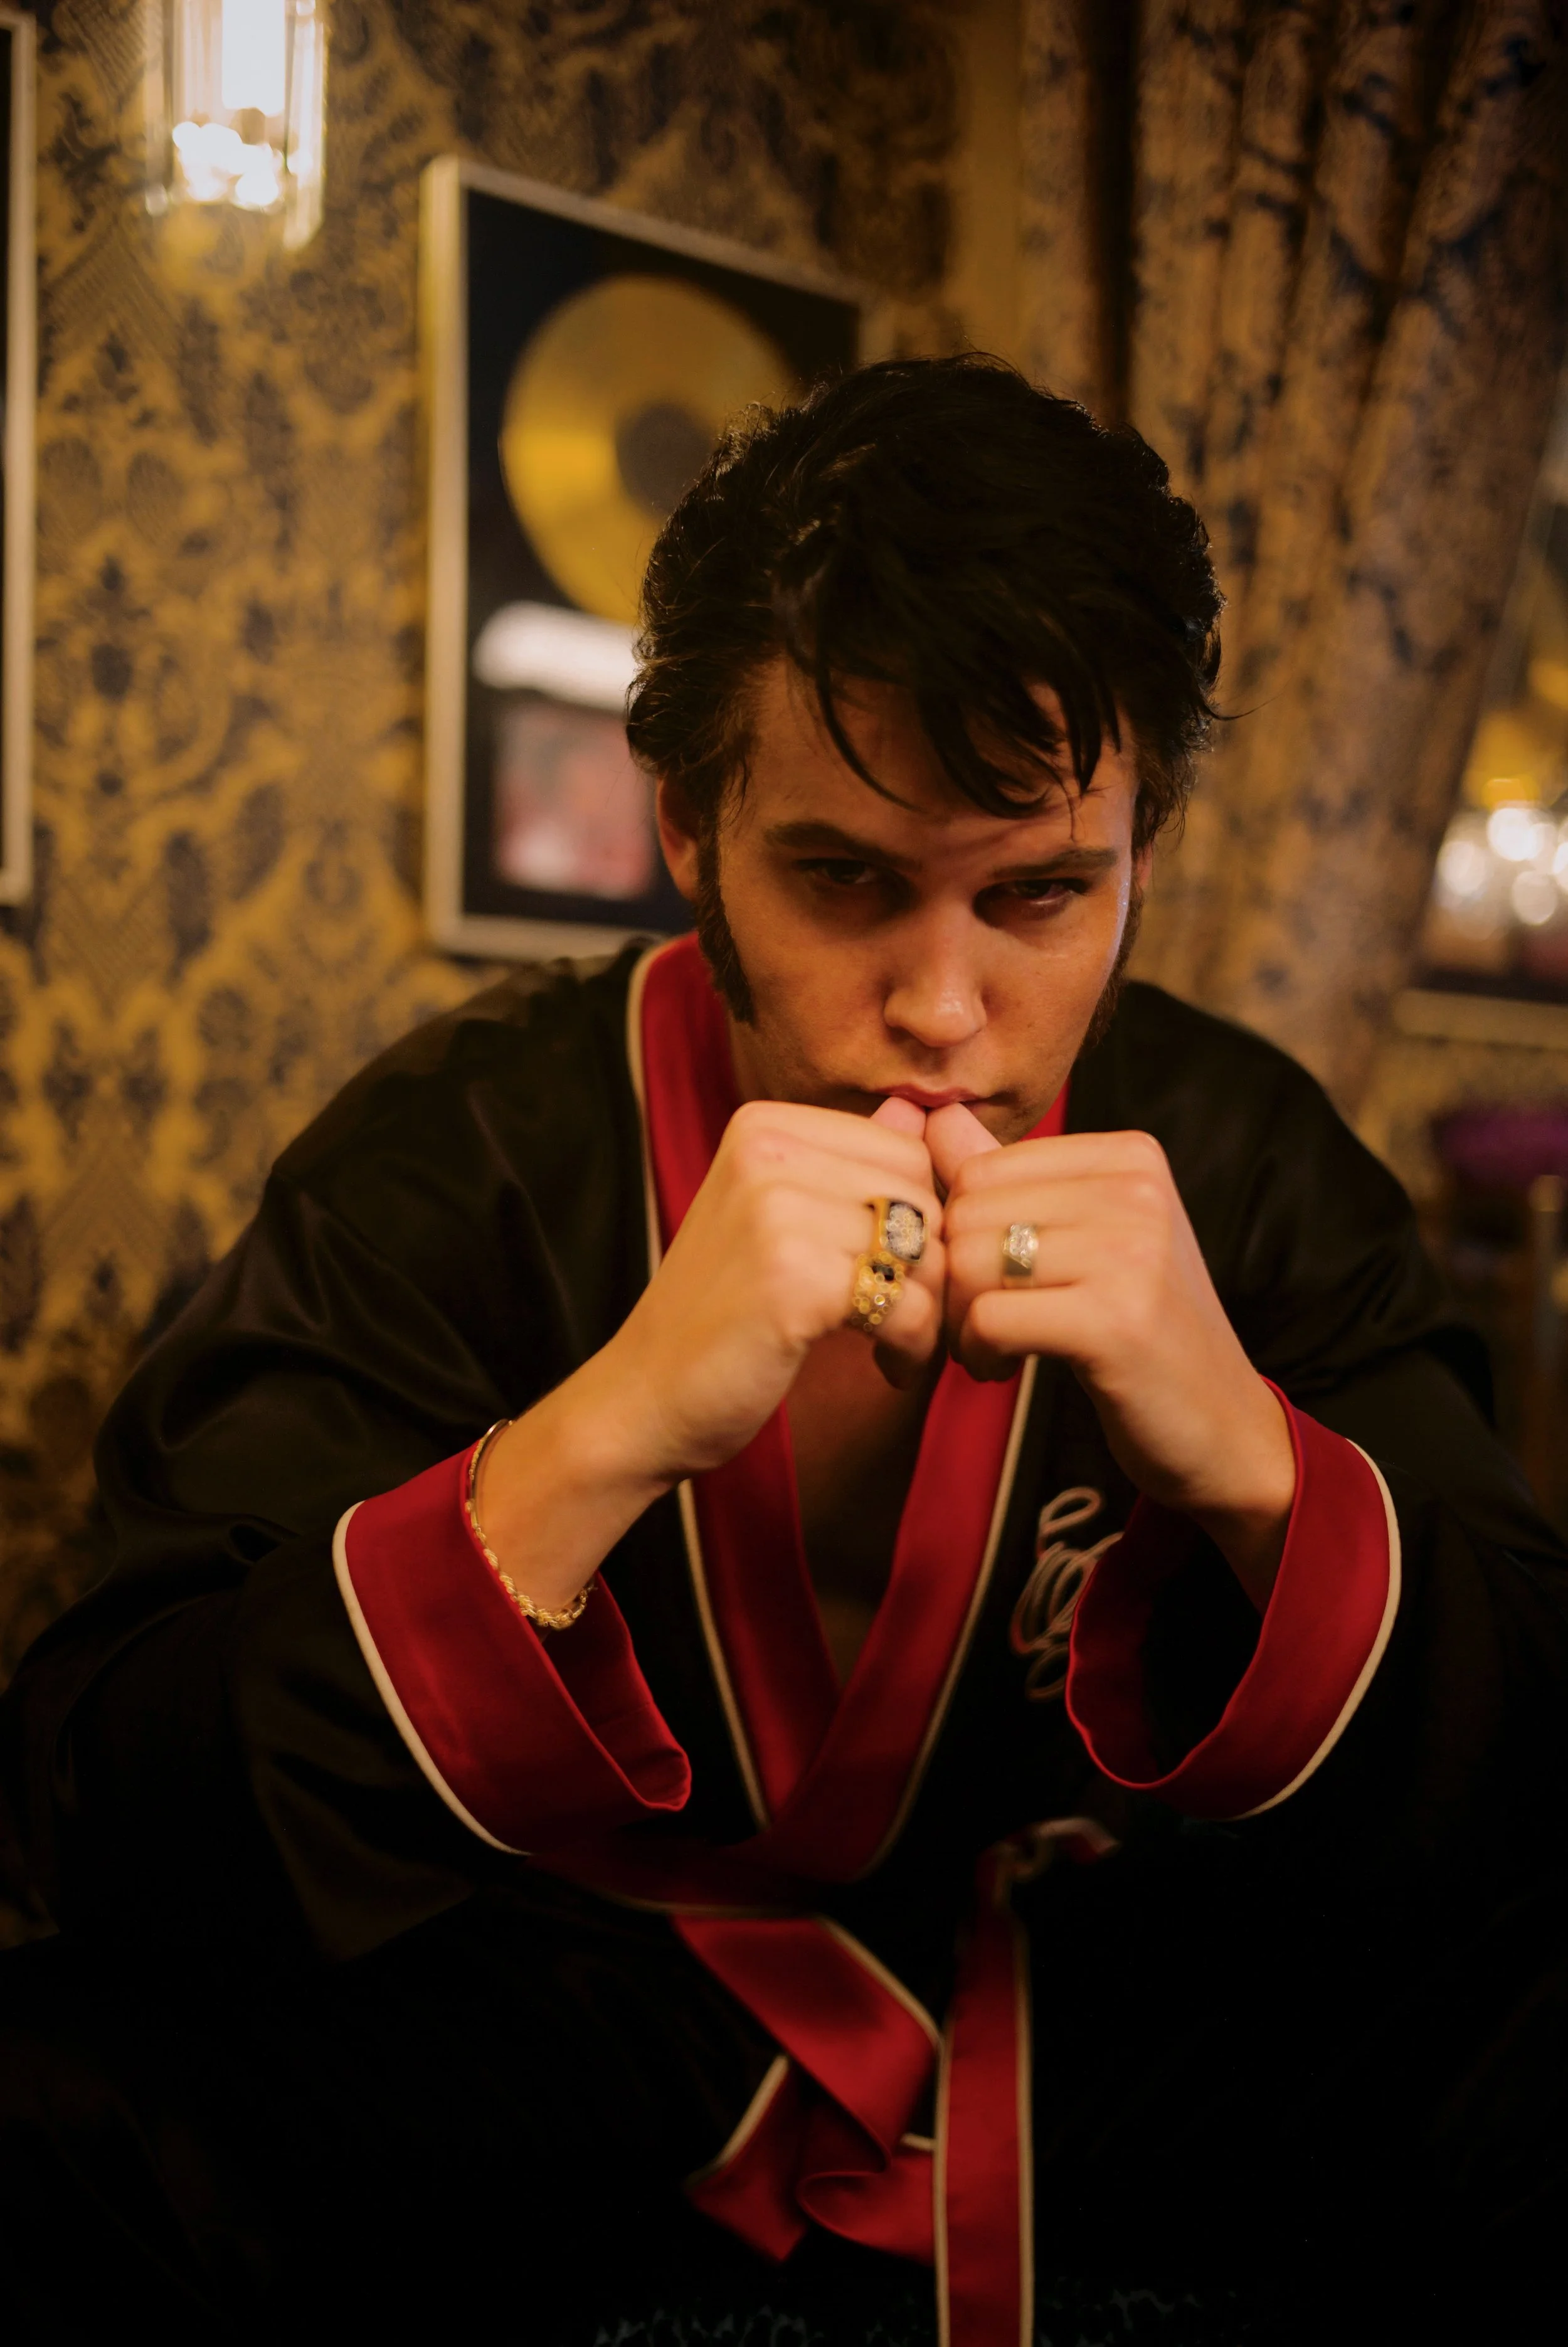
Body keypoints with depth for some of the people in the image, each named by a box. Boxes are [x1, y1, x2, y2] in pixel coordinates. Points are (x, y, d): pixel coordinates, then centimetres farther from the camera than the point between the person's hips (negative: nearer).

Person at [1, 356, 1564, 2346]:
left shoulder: (1245, 1161, -8)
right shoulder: (459, 1157, -14)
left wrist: (1255, 1467, -33)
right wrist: (603, 1432, -37)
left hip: (1111, 2034, 2)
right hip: (570, 2022, -1)